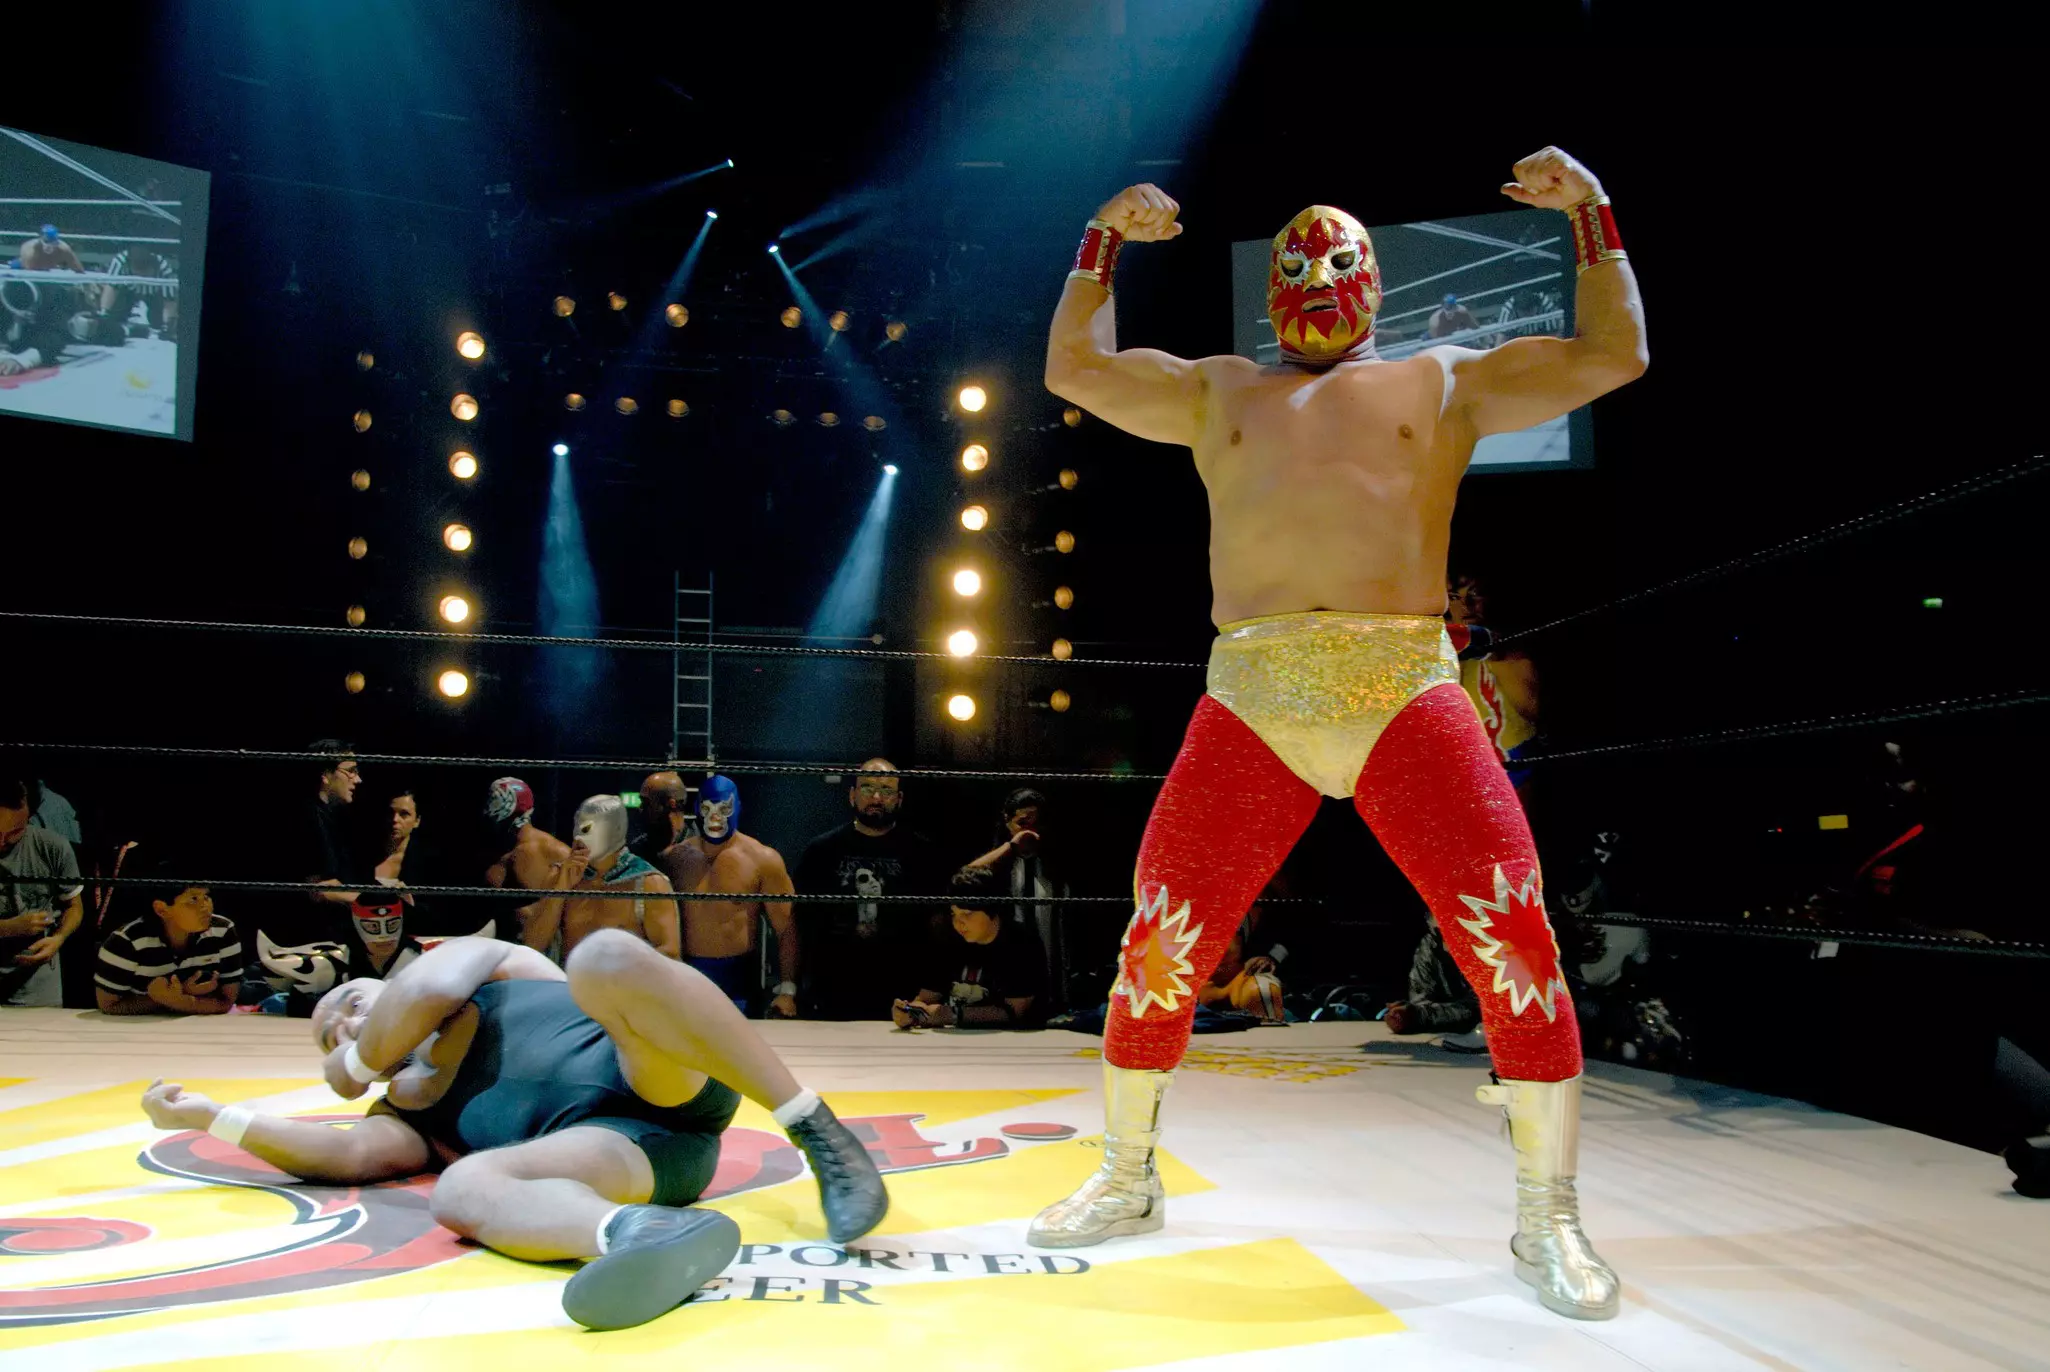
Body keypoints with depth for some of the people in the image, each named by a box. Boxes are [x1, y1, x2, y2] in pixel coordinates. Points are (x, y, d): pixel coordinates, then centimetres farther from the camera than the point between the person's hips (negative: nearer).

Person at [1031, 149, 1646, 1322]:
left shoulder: (1444, 382, 20)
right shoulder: (1220, 389, 24)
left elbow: (1614, 355, 17)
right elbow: (1074, 368, 24)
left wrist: (1592, 215, 12)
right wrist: (1106, 242, 20)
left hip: (1408, 694, -1)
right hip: (1253, 700, 1)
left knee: (1515, 935, -12)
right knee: (1161, 943, 0)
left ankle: (1549, 1219, 5)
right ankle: (1127, 1181, 21)